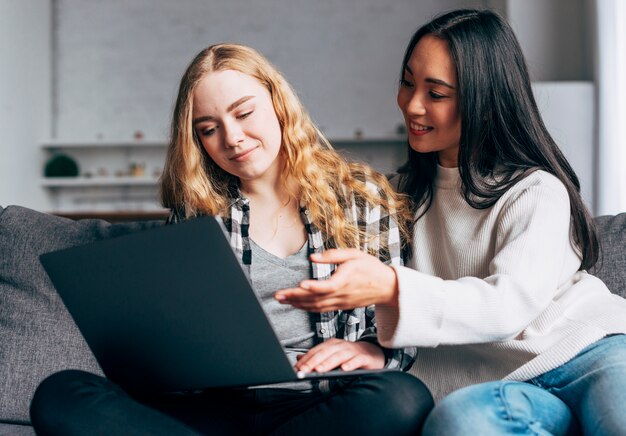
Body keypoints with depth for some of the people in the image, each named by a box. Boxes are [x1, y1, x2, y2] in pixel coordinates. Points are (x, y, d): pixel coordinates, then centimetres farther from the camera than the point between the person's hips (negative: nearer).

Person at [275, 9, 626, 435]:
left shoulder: (539, 192, -4)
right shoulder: (409, 189, 16)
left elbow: (508, 304, -18)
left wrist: (392, 288, -33)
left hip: (589, 350, -4)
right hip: (507, 382, 5)